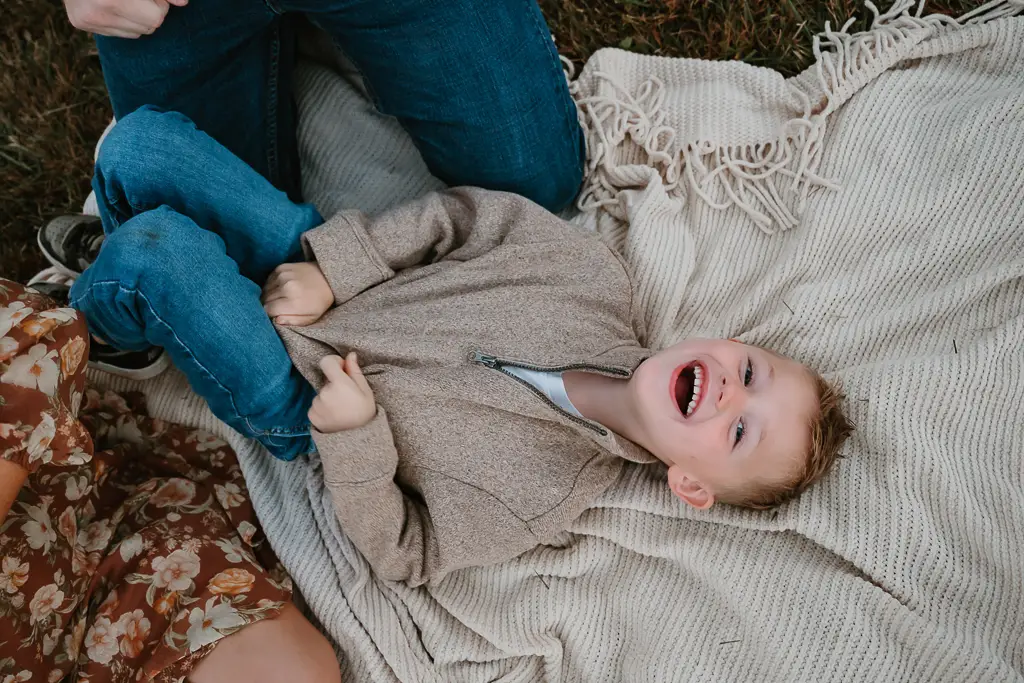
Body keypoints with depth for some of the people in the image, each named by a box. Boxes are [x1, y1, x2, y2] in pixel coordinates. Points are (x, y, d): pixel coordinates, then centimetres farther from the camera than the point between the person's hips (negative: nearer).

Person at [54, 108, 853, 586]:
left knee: (154, 247, -26)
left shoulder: (539, 496, -21)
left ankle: (76, 330, 13)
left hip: (298, 402, -3)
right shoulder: (599, 276, -16)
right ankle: (145, 293, 29)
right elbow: (467, 216, -8)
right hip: (306, 258, 4)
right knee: (142, 138, -6)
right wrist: (329, 270, -16)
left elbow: (401, 555, -13)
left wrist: (353, 437, -27)